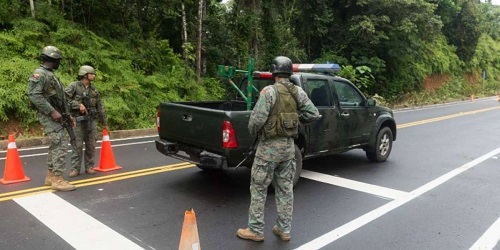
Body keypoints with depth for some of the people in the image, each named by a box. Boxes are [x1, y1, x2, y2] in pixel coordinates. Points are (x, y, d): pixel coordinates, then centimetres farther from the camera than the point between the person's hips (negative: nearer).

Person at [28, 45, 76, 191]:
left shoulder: (51, 75, 20)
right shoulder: (39, 73, -11)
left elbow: (61, 98, 22)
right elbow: (34, 95, -22)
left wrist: (68, 115, 19)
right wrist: (52, 111, -24)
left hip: (56, 115, 10)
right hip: (48, 116, -10)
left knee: (55, 145, 13)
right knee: (61, 145, -14)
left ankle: (51, 176, 21)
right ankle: (58, 180, -12)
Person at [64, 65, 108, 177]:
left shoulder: (94, 90, 12)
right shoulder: (73, 86, -2)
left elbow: (100, 108, 17)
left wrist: (104, 123, 21)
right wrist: (78, 105, -20)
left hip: (91, 120, 4)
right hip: (78, 120, -4)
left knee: (91, 145, 6)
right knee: (77, 145, -3)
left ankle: (89, 167, 17)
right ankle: (75, 169, 6)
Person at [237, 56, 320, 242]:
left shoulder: (269, 91, -15)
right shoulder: (298, 92, 3)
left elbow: (257, 118, -21)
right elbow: (314, 114, 3)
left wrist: (253, 132, -1)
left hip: (269, 146, -6)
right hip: (289, 145, 6)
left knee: (258, 188, 6)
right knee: (285, 188, 14)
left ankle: (256, 230, 14)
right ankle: (284, 229, 22)